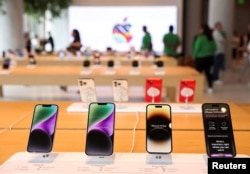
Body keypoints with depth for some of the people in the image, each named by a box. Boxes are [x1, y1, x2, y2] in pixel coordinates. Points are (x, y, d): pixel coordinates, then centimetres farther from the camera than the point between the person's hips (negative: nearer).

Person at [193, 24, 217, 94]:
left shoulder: (201, 38, -16)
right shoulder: (211, 38, 5)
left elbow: (197, 48, -14)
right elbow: (214, 48, 11)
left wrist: (195, 55, 0)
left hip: (201, 58, -7)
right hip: (209, 57, 7)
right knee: (208, 72, 12)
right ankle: (210, 88, 11)